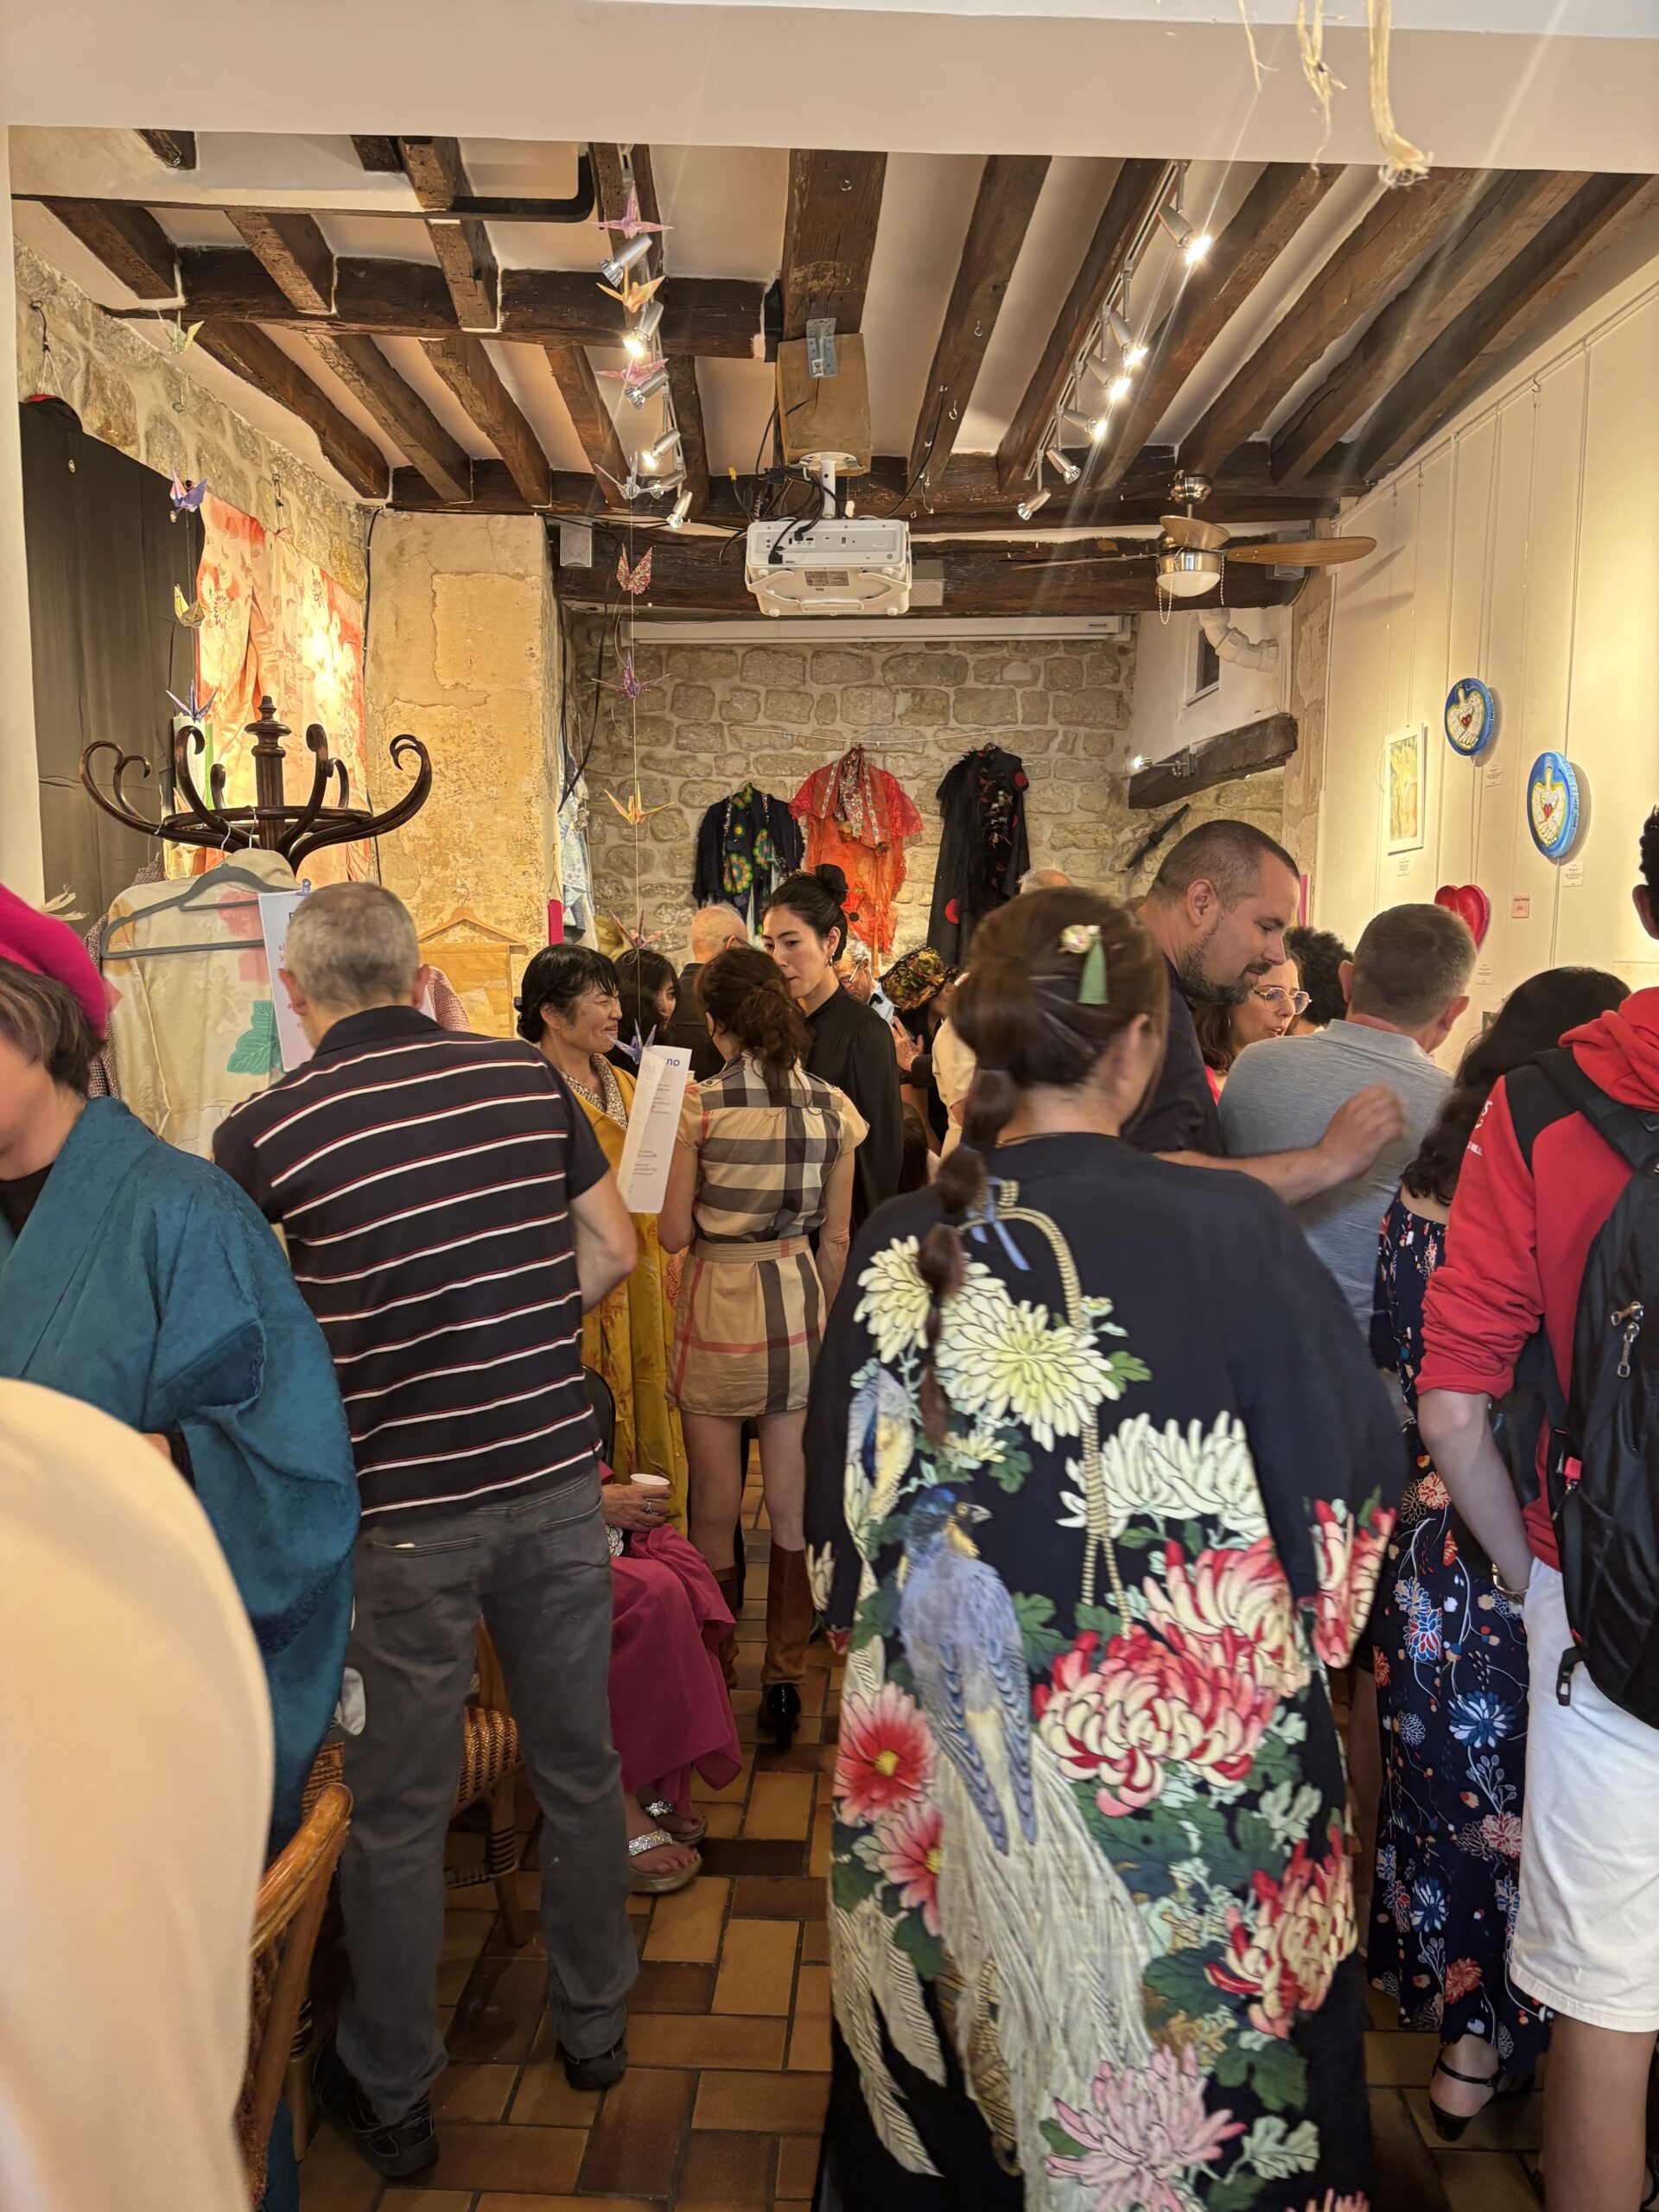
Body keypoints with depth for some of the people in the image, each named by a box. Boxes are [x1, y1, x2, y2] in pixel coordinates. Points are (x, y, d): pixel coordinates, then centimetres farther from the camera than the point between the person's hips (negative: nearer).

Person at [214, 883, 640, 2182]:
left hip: (407, 1506, -3)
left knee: (400, 1809, 15)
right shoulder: (527, 1077, -3)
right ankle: (595, 2023, 40)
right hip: (556, 1473, 4)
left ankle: (391, 2094, 35)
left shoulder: (264, 1133, -11)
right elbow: (615, 1250, 5)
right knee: (579, 1763, 20)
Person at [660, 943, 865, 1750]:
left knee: (716, 1510, 12)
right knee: (790, 1507, 12)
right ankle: (784, 1681, 22)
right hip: (799, 1301, 3)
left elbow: (675, 1232, -8)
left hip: (718, 1305, -3)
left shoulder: (700, 1103, -13)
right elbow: (836, 1240, 3)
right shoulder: (833, 1106, -2)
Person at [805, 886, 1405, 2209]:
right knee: (1190, 2106, 23)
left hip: (949, 1790, 3)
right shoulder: (1232, 1232, -20)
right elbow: (1365, 1468, -6)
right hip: (1194, 1789, -2)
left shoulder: (899, 1252, -11)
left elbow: (843, 1532, 0)